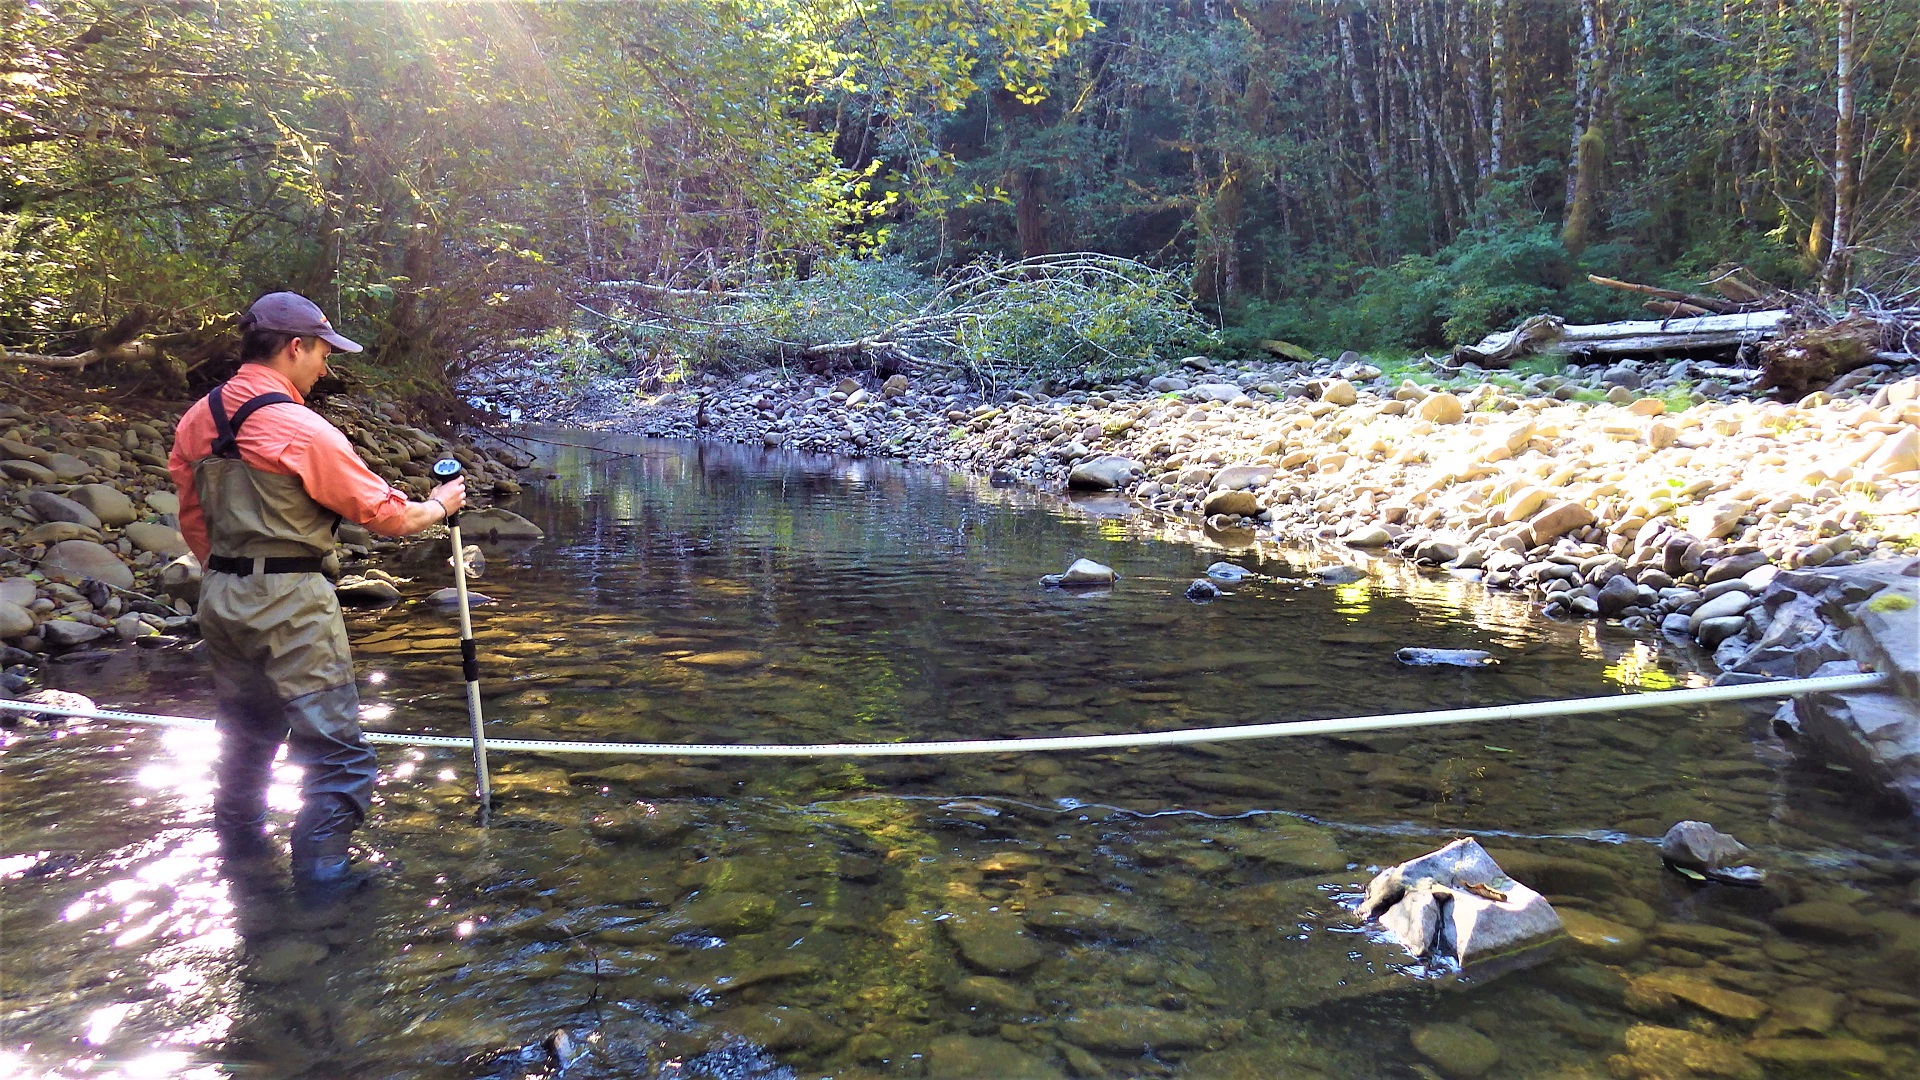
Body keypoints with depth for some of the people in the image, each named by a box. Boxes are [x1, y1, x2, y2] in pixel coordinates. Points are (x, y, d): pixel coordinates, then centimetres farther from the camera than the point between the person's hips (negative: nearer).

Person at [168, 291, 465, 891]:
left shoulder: (198, 419, 6)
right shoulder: (301, 429, -17)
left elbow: (193, 519, 14)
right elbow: (385, 515, -10)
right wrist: (439, 506, 8)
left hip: (220, 599, 9)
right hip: (290, 603, -9)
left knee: (245, 732, 24)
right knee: (335, 748, -1)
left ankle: (239, 845, 38)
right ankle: (321, 868, -1)